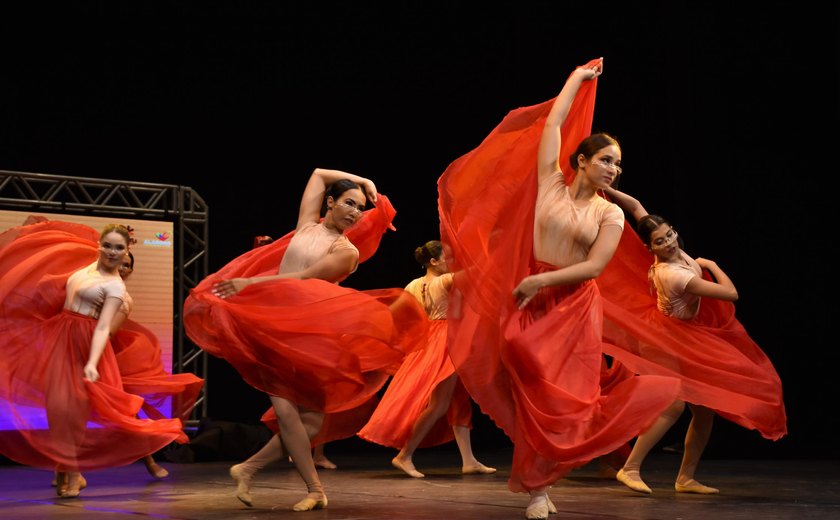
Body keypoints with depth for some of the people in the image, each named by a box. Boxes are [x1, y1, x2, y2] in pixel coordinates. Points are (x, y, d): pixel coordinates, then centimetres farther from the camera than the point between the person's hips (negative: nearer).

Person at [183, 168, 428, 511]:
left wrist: (251, 283, -15)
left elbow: (302, 279, -10)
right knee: (285, 409, -14)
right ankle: (315, 489, -4)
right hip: (272, 326, 1)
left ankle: (247, 469, 11)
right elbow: (319, 174, 22)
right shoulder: (308, 223, 10)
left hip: (308, 333, -1)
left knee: (312, 419, -6)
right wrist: (362, 181, 17)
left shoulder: (346, 251, 1)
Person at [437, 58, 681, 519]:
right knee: (532, 391, 1)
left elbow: (595, 266, -8)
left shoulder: (611, 213, 1)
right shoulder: (551, 183, 2)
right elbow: (552, 124, 2)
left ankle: (536, 479, 10)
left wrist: (541, 280, -16)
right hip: (531, 302, 0)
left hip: (576, 308, 0)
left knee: (565, 395, -2)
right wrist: (578, 78, 13)